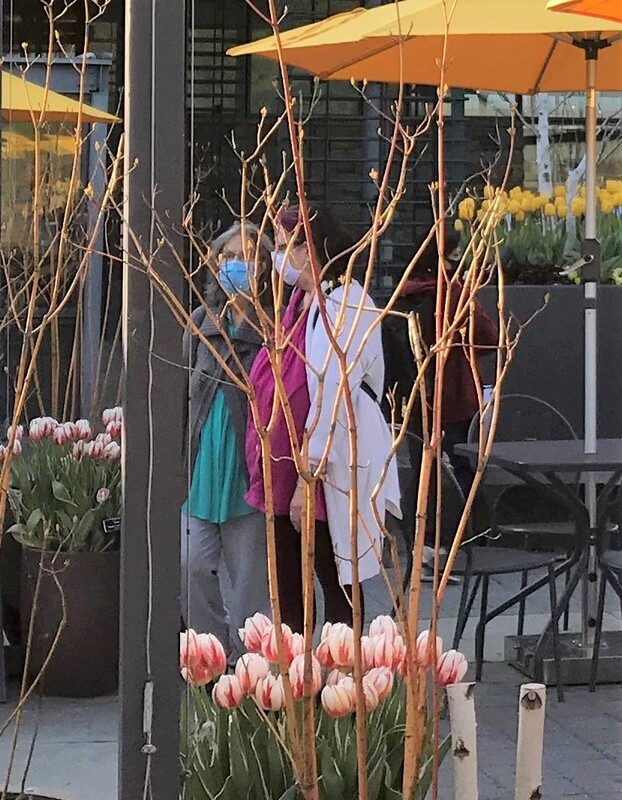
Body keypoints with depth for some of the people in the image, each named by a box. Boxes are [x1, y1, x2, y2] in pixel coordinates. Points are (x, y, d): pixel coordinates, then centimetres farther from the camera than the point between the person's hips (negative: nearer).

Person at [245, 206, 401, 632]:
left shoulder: (346, 305, -15)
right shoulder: (300, 301, 14)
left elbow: (333, 394, -20)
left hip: (328, 474, -9)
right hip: (284, 470, 9)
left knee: (335, 585, 0)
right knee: (286, 587, 13)